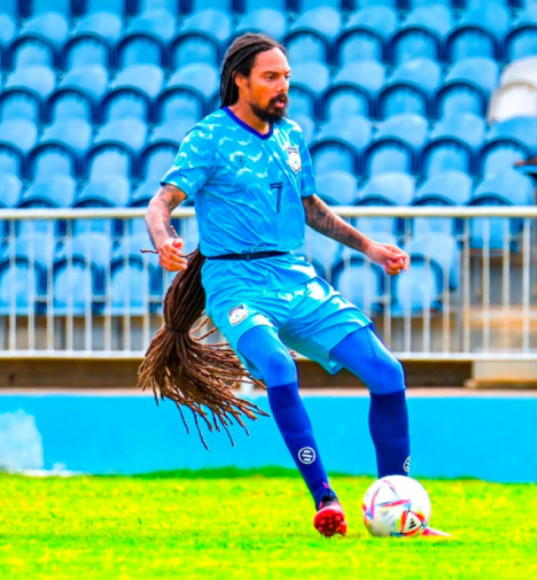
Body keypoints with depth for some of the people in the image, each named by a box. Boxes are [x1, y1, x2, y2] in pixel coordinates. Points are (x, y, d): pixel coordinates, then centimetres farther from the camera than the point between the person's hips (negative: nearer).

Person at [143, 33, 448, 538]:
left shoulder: (292, 136, 15)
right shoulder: (209, 138, -2)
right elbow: (161, 204, -10)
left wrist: (366, 246, 25)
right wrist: (164, 242, -32)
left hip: (296, 279, 5)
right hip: (236, 282, -5)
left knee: (386, 373, -10)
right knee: (279, 369, -35)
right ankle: (324, 499, -27)